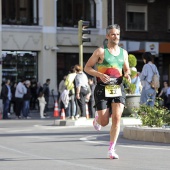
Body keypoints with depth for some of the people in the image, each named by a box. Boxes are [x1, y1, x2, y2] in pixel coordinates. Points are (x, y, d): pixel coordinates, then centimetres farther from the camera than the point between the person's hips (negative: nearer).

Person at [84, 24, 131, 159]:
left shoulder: (124, 53, 11)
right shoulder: (101, 51, -3)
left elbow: (127, 69, 24)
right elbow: (87, 68, -1)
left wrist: (127, 74, 0)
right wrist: (100, 75, -17)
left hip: (118, 89, 3)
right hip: (103, 89, -3)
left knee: (117, 117, -14)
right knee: (104, 122, -2)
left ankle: (111, 150, -7)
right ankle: (97, 118, 38)